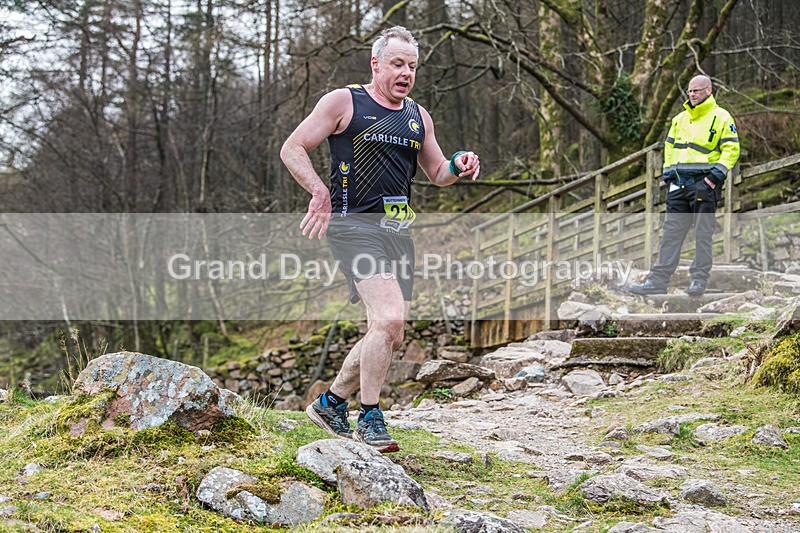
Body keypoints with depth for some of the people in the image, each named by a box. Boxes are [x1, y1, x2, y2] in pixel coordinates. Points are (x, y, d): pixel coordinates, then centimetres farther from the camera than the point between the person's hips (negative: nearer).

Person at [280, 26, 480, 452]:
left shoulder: (418, 116, 16)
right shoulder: (343, 103, -2)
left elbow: (437, 173, 25)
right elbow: (292, 149, -3)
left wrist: (458, 167, 1)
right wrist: (320, 192, -19)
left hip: (398, 231, 7)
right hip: (354, 225, -7)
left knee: (389, 337, 8)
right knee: (389, 318, -23)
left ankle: (331, 403, 28)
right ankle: (370, 419, -9)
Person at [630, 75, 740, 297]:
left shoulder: (721, 117, -1)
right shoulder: (680, 119, 18)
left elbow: (731, 148, -5)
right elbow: (669, 146, 24)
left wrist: (717, 173, -15)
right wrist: (667, 171, 10)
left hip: (704, 182, -5)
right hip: (679, 184, 6)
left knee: (703, 233, -1)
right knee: (671, 232, 3)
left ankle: (699, 279, 5)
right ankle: (658, 280, 2)